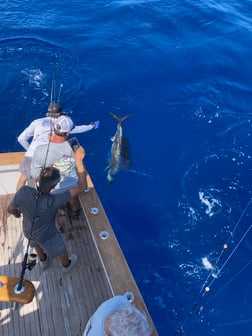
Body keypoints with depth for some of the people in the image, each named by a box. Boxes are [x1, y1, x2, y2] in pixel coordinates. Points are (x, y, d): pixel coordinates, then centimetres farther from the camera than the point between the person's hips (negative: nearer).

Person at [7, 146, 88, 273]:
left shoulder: (23, 191, -36)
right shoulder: (52, 202, -47)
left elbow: (10, 209, -15)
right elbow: (81, 187, -44)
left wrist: (17, 213, 9)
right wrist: (78, 161, -48)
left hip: (28, 231, 4)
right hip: (46, 235, -4)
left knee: (37, 243, 38)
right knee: (60, 248, 29)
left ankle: (43, 260, 67)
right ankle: (66, 265, 59)